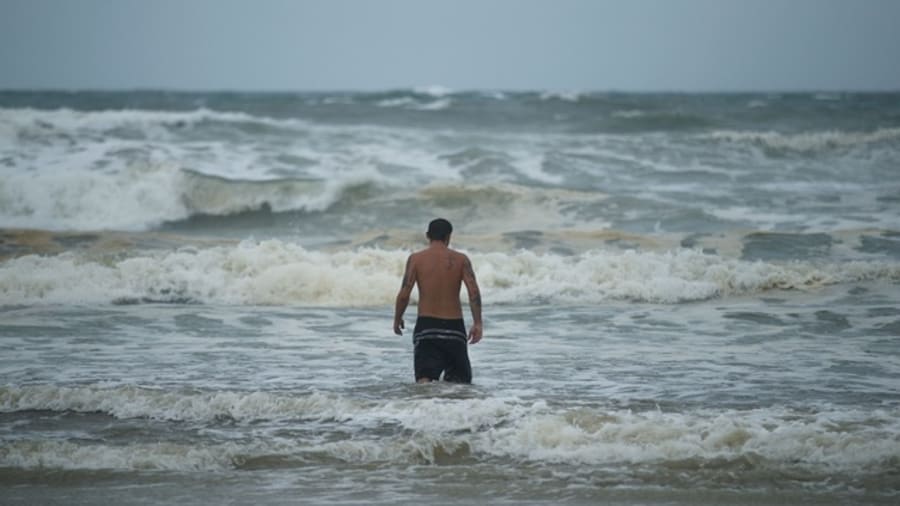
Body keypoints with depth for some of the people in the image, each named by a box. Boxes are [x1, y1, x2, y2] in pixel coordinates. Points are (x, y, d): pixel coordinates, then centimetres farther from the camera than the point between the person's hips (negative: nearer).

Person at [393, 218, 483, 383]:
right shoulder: (460, 259, 2)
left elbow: (404, 294, -5)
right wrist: (477, 324, -7)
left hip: (426, 326, -1)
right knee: (460, 380, 15)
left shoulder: (416, 259, 0)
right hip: (454, 327, 1)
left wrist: (397, 319, 11)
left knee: (424, 379, -10)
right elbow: (474, 291, -9)